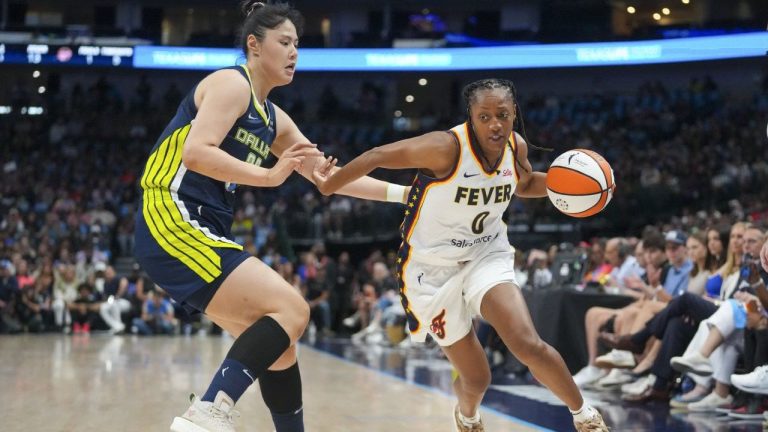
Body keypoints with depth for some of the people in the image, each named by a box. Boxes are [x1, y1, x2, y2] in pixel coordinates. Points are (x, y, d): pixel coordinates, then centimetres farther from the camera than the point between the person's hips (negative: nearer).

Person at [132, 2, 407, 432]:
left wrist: (404, 192, 19)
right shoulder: (231, 84, -6)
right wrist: (268, 176, -25)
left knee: (280, 350, 11)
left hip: (203, 232, 9)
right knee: (291, 309, -19)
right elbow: (196, 153, -21)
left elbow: (330, 175, 25)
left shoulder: (273, 119, 21)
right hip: (173, 221, -9)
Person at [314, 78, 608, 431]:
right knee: (476, 379, 4)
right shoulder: (447, 148, -28)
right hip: (435, 268, -3)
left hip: (487, 255, 3)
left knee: (528, 345, -21)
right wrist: (327, 187, -8)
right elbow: (377, 157, -19)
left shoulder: (516, 147, -8)